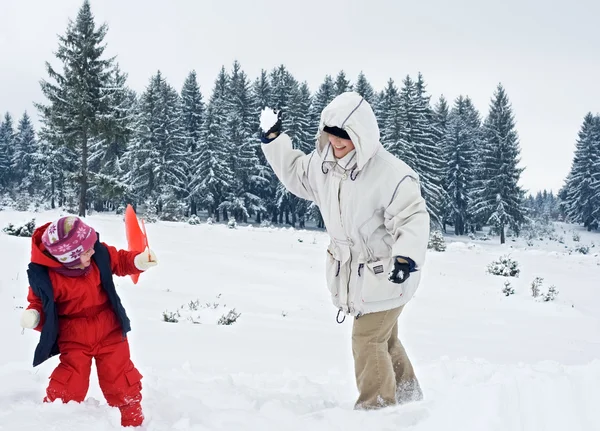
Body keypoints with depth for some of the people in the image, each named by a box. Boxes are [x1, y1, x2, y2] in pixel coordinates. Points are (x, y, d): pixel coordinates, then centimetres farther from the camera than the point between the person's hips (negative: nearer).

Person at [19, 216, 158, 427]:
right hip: (74, 340, -3)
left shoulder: (98, 254, -12)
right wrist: (33, 316, -31)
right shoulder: (45, 276, -22)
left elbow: (119, 261, 7)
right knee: (68, 389, -6)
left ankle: (134, 422, 30)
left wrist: (139, 261, -11)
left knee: (122, 384, 10)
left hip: (110, 334, 3)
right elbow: (40, 305, -9)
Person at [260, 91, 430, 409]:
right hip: (351, 272, 8)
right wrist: (273, 140, 11)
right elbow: (295, 173, 17)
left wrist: (407, 256, -43)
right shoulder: (323, 163, -4)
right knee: (384, 339, 22)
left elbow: (413, 219, -27)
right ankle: (408, 397, 40)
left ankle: (375, 408, 8)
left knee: (367, 341, -6)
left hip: (387, 272, -8)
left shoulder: (391, 174, -26)